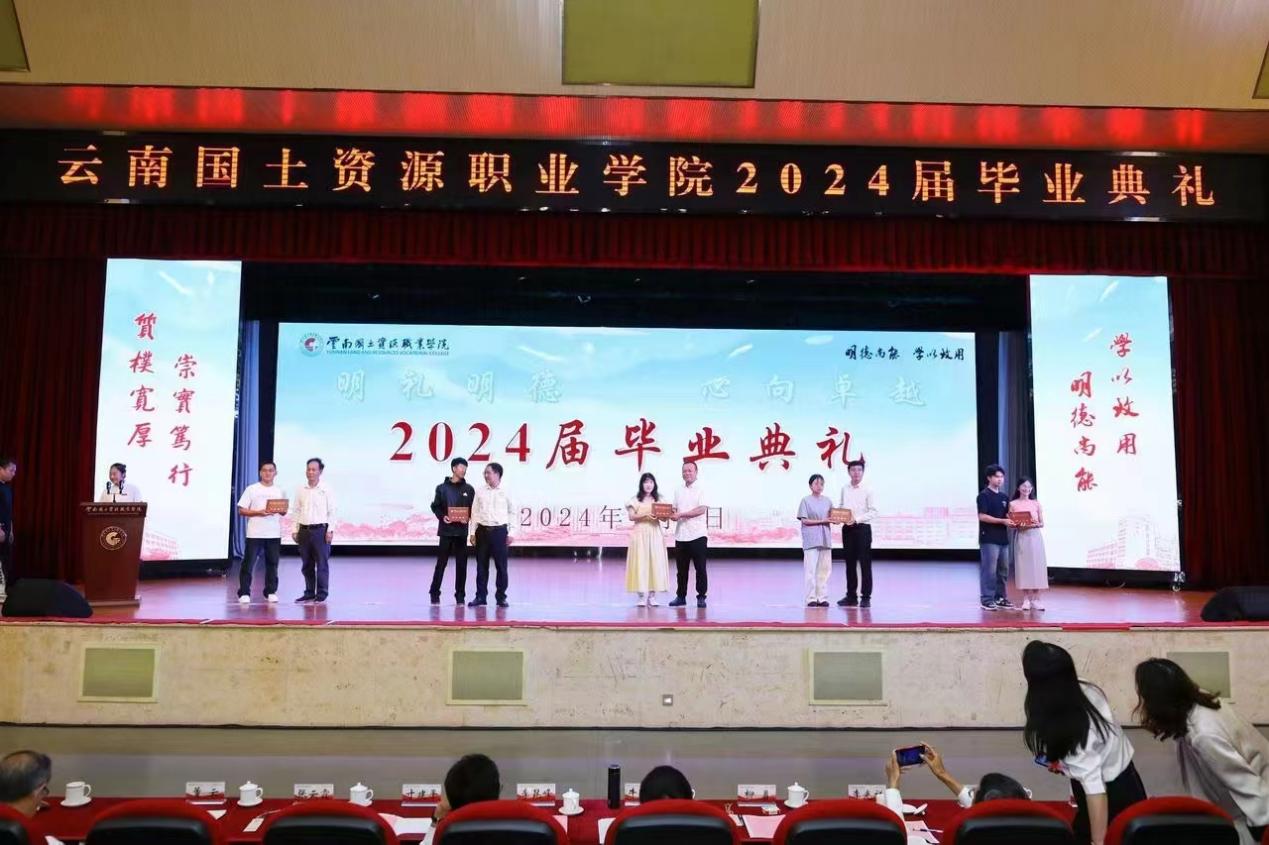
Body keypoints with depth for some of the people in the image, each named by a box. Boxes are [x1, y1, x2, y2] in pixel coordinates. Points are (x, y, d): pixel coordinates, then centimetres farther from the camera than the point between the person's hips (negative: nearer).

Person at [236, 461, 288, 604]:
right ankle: (244, 593, 5)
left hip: (274, 534, 3)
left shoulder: (280, 491, 11)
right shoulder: (251, 489, 1)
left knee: (272, 563, 6)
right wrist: (259, 512, -16)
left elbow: (284, 510, 16)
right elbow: (241, 510, -2)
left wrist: (281, 510, -8)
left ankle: (271, 592, 16)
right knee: (248, 564, -2)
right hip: (255, 533, -3)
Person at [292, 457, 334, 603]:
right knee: (306, 564, 9)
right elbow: (297, 512, 13)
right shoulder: (301, 490, 10)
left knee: (322, 563, -3)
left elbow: (331, 511, -3)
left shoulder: (326, 489, -1)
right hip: (304, 530, 4)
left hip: (320, 530, -4)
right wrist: (295, 530, 8)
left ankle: (321, 594, 4)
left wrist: (330, 530, -10)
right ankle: (309, 593, 17)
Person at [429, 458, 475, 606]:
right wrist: (442, 516, -12)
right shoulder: (442, 488, 3)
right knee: (441, 562, 1)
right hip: (446, 530, -1)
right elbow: (435, 506, 5)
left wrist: (467, 517, -11)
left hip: (462, 531, 2)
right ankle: (434, 593, 11)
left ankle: (460, 594, 11)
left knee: (461, 563, 3)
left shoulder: (469, 489, 7)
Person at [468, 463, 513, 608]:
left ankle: (501, 597, 10)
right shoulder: (480, 491, 5)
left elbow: (512, 513, 3)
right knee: (481, 565, 5)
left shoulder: (505, 492, 0)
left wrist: (510, 533, -1)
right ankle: (481, 596, 12)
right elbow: (474, 512, 7)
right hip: (482, 531, 2)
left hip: (499, 531, -2)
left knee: (501, 565, 1)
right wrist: (472, 532, 2)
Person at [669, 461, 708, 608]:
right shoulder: (678, 491, 14)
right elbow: (674, 509, 18)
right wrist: (671, 514, -7)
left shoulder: (702, 489, -2)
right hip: (681, 535, 5)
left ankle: (701, 597, 7)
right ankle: (680, 596, 17)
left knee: (700, 568, 0)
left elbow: (701, 509, -13)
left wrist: (680, 514, -17)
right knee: (682, 568, 9)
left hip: (698, 535, -4)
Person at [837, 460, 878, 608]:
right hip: (847, 529, 4)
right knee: (850, 563, 10)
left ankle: (865, 597, 5)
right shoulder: (844, 489, 8)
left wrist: (857, 519, -18)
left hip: (862, 528, -4)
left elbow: (873, 512, -7)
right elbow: (840, 507, 14)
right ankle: (851, 596, 18)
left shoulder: (867, 490, -4)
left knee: (865, 563, -1)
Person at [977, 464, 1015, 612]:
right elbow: (982, 516, -14)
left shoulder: (1004, 497, 16)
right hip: (989, 539, -8)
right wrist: (1002, 521, -19)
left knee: (1003, 570, 11)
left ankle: (1000, 598, 20)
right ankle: (986, 600, -1)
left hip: (1003, 538, 8)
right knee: (989, 570, -7)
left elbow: (1006, 515, 20)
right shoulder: (984, 495, -7)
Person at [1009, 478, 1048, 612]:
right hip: (1021, 537, -1)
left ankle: (1036, 600, 5)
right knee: (1023, 566, -1)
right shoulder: (1013, 504, 2)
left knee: (1036, 566, -1)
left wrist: (1034, 525, -14)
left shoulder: (1036, 504, 6)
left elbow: (1042, 523, 7)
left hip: (1035, 537, 1)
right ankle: (1026, 599, 6)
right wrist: (1019, 525, -17)